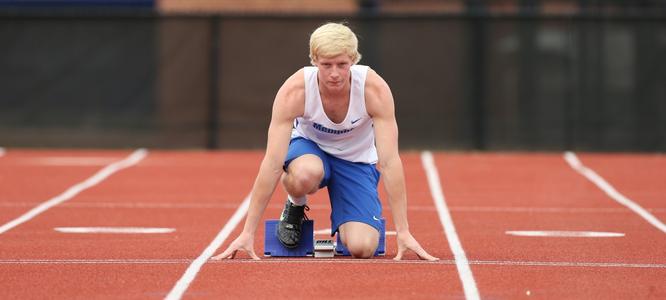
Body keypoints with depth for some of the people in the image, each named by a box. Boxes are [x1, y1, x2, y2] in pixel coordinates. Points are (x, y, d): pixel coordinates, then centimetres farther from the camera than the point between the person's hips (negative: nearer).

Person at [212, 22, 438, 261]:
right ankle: (295, 207, -3)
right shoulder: (294, 91, -30)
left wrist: (403, 232, -34)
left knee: (362, 248, -20)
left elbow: (390, 162, -30)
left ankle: (342, 221, 17)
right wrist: (247, 233, -32)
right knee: (306, 173, -40)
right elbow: (272, 163, -31)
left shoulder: (375, 89, -29)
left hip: (357, 160, 1)